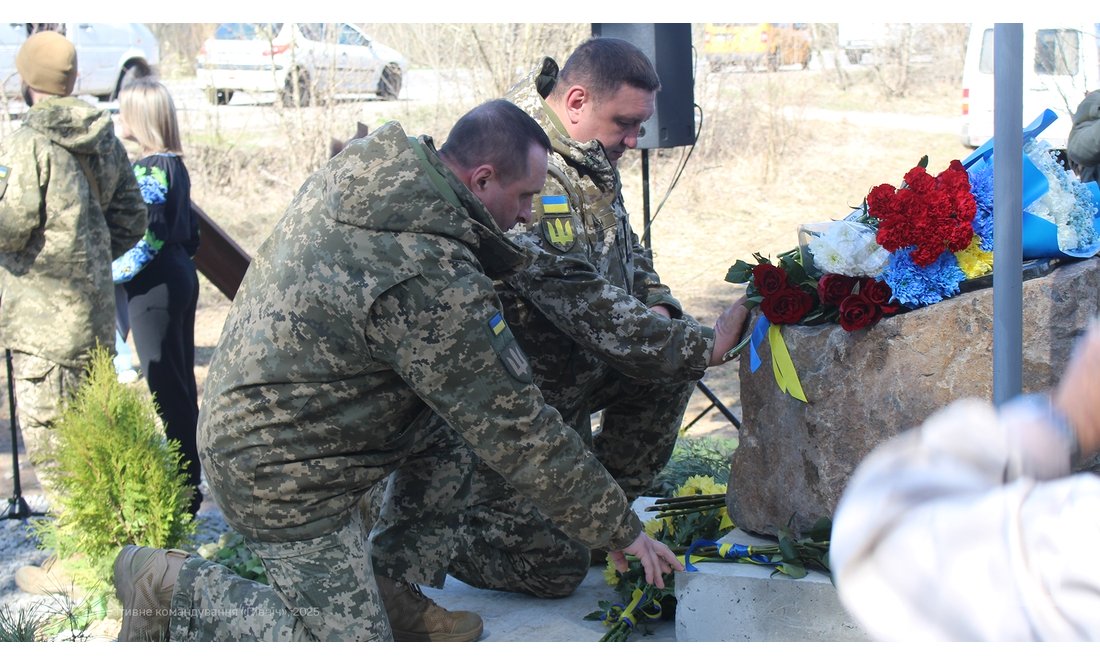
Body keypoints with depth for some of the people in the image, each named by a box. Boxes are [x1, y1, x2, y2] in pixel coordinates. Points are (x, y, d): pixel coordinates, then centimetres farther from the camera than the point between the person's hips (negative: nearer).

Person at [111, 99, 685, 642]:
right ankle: (168, 588, 7)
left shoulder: (362, 165, -4)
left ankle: (393, 592, 17)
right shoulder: (431, 281, -30)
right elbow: (515, 432, -22)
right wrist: (620, 529, -12)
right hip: (282, 475, -9)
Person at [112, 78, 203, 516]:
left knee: (166, 387, -4)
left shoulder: (148, 171, -16)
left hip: (155, 286, -9)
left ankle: (183, 491, 1)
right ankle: (189, 482, 23)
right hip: (180, 276, 9)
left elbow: (147, 238, -22)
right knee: (181, 384, 14)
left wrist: (109, 273, -15)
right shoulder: (175, 165, 10)